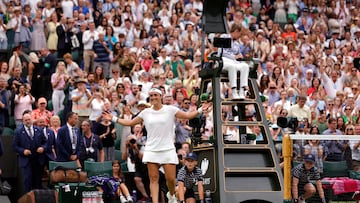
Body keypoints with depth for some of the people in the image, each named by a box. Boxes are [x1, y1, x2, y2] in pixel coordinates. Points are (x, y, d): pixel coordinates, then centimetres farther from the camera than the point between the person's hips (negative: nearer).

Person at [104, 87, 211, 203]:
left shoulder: (170, 110, 2)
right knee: (153, 179, -6)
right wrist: (114, 119, 14)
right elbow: (130, 122, 18)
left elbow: (187, 115, 4)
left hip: (168, 149, -2)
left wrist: (200, 110, -8)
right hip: (151, 150, 2)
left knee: (171, 178, -4)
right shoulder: (146, 113, 10)